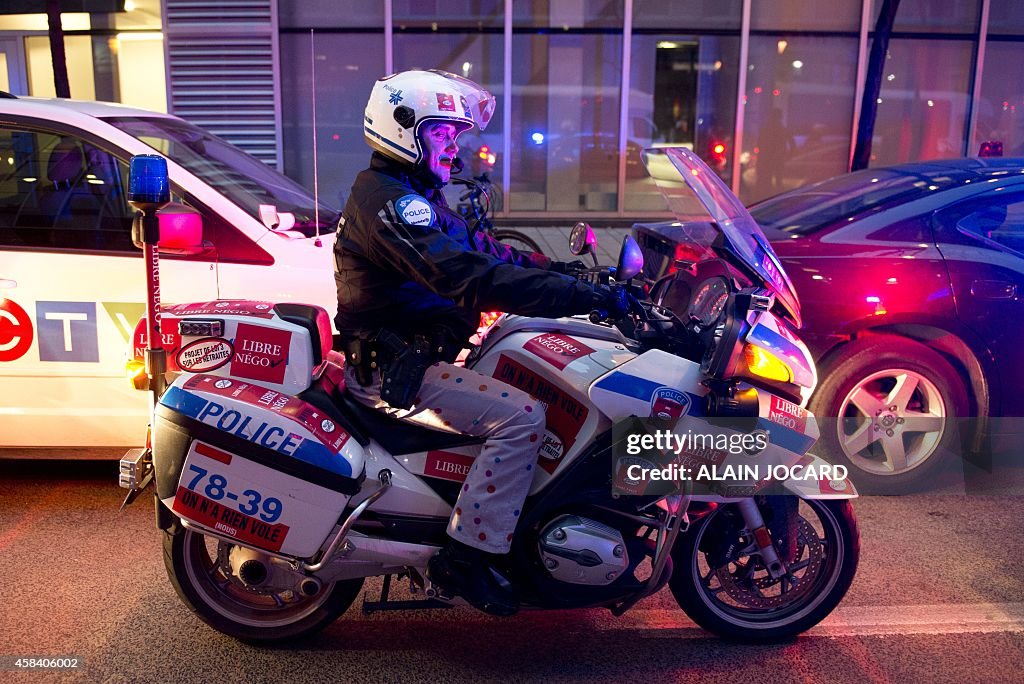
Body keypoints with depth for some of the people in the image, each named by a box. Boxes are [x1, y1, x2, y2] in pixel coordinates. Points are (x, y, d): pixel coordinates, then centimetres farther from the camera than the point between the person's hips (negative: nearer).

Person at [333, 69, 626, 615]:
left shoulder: (410, 196, 17)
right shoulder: (389, 200, -18)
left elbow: (480, 250, 16)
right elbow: (466, 276, -32)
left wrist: (558, 269, 3)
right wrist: (584, 295, -33)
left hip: (409, 356, 11)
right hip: (393, 373, -11)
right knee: (521, 416, -23)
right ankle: (463, 558, -13)